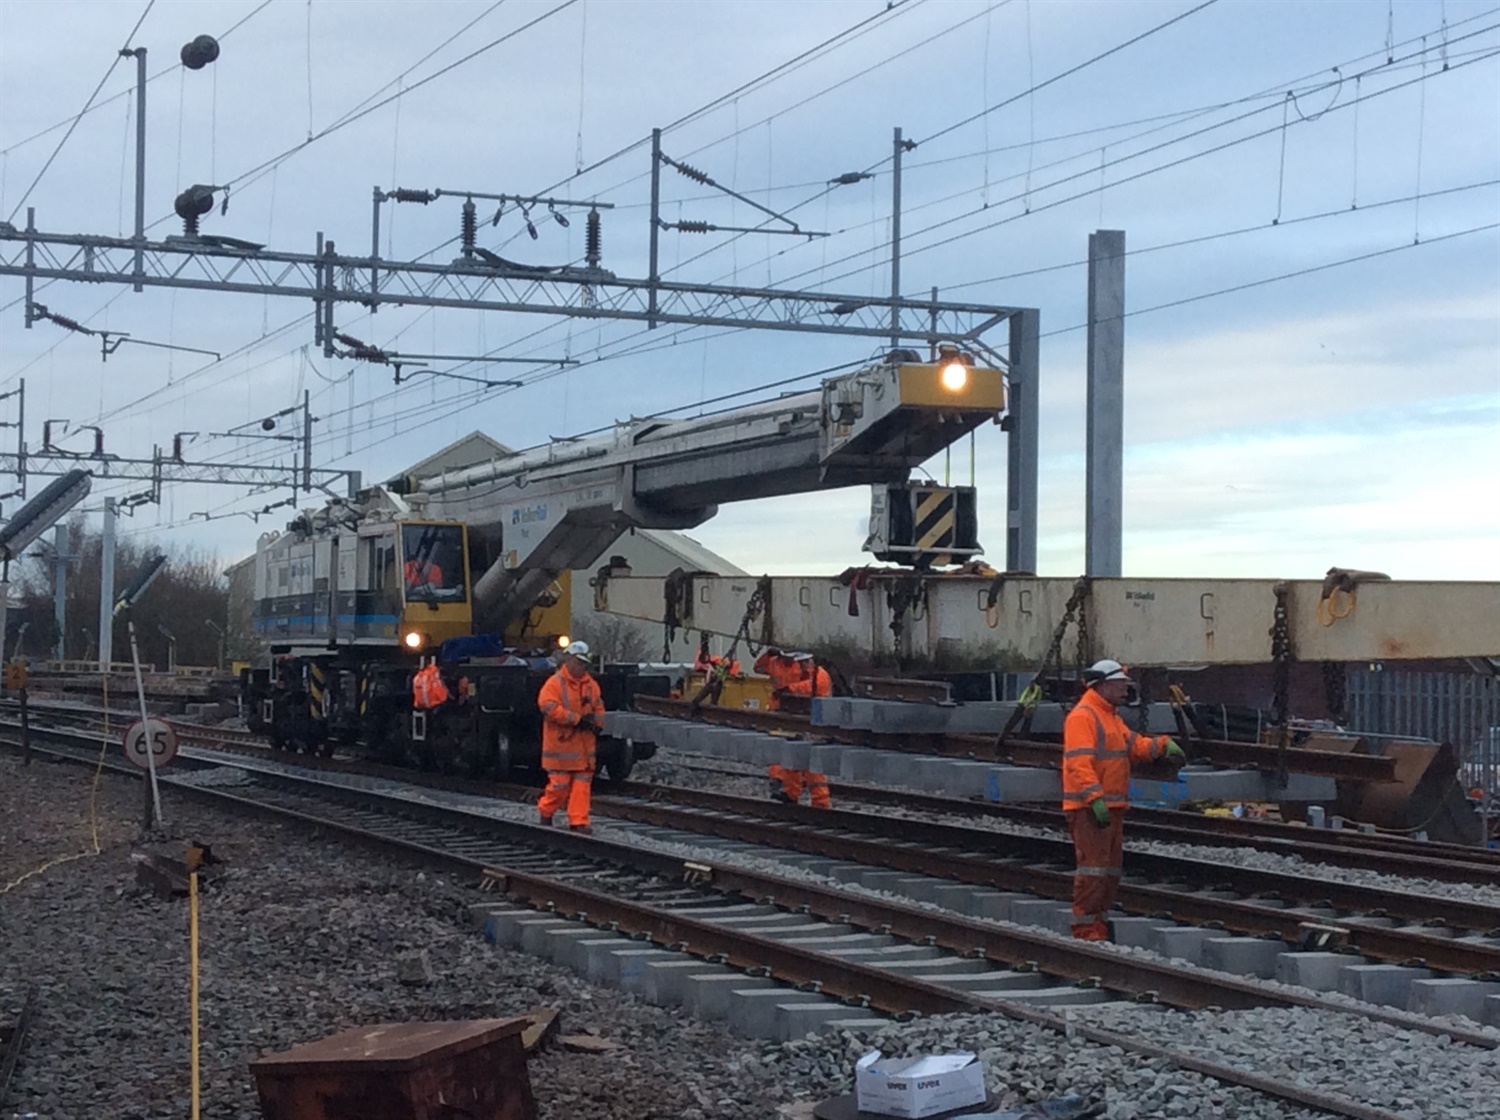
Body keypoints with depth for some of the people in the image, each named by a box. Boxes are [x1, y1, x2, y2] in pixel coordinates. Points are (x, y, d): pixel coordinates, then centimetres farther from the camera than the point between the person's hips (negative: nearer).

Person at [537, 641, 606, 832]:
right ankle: (546, 813, 20)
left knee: (582, 785, 2)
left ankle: (578, 821, 5)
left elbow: (598, 708, 20)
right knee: (560, 784, -2)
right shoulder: (555, 683, -8)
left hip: (585, 745, 6)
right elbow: (549, 708, -19)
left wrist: (597, 724, -2)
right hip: (561, 743, -6)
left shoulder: (591, 685, 13)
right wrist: (577, 718, -18)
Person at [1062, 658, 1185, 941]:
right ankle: (1085, 929, -10)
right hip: (1088, 809, -11)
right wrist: (1095, 798, -30)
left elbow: (1134, 745, 19)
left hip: (1111, 807, 11)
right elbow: (1078, 763, -21)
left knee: (1111, 869, 14)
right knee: (1094, 867, -12)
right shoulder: (1082, 716, -12)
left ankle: (1099, 925, 21)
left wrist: (1163, 744, 0)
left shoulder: (1111, 717, 22)